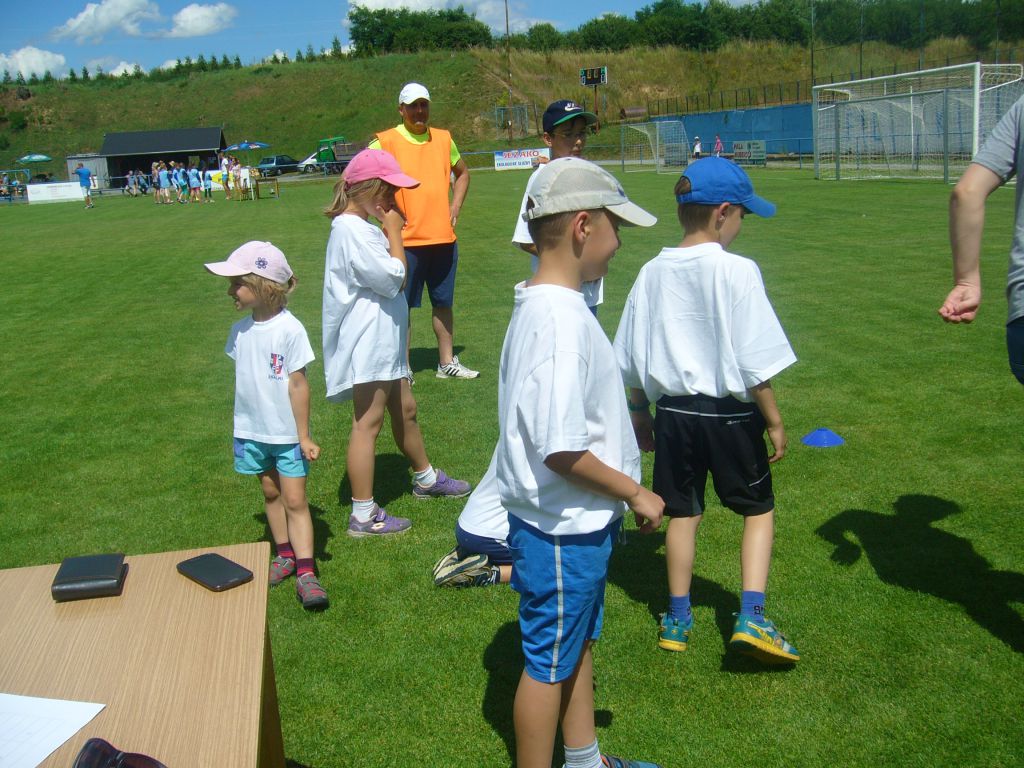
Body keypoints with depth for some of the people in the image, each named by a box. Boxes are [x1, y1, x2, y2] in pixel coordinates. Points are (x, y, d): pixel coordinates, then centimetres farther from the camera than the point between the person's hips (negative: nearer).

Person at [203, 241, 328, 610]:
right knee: (270, 493, 16)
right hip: (252, 430, 6)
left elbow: (298, 385, -15)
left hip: (287, 433, -5)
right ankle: (285, 554, 31)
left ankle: (305, 572, 0)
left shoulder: (290, 330, -18)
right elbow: (243, 379, 9)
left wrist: (304, 436, -11)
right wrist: (242, 425, 10)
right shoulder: (240, 330, -1)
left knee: (295, 500, -2)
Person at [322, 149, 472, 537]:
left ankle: (425, 478, 42)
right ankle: (363, 515, 2)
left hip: (384, 342, 11)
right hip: (366, 345, -11)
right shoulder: (351, 230, -19)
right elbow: (394, 278, -20)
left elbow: (390, 279, 22)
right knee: (368, 423, -5)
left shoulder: (363, 227, 15)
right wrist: (394, 232, -12)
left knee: (405, 410, 23)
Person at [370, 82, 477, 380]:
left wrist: (455, 206, 11)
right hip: (405, 241, -5)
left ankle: (447, 362, 24)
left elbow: (462, 173, 25)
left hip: (444, 237, 5)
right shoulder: (386, 142, -5)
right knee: (402, 305, 2)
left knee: (443, 302, 12)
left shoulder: (443, 139, 10)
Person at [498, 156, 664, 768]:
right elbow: (561, 450, -29)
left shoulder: (542, 304, 5)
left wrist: (628, 428, 21)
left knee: (578, 642, 25)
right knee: (549, 663, 8)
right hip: (561, 531, -10)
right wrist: (635, 493, -17)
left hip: (577, 520, 10)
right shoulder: (561, 321, -27)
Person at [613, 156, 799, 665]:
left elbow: (631, 360, 6)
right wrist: (774, 421, -3)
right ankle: (751, 617, 2)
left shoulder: (652, 273, 0)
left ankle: (678, 618, 26)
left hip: (673, 412, 4)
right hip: (730, 413, -4)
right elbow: (755, 362, -13)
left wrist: (639, 412, 19)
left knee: (682, 512, 16)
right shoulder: (737, 271, -14)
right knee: (759, 509, 13)